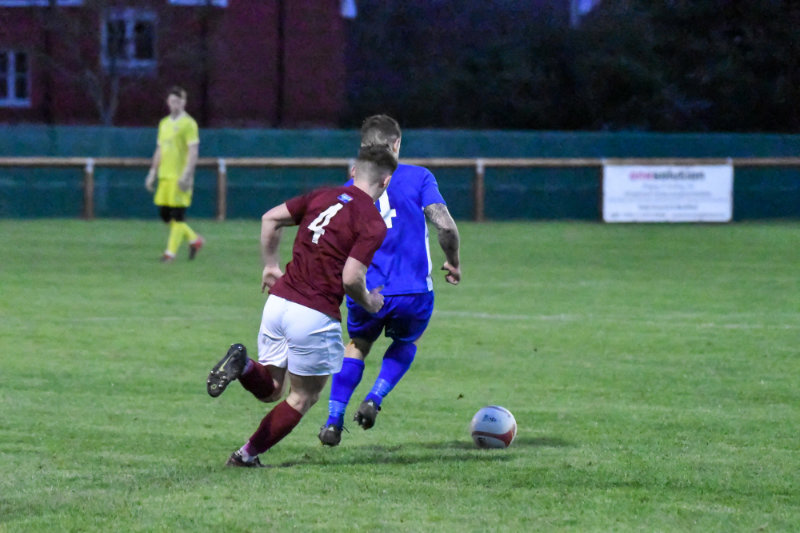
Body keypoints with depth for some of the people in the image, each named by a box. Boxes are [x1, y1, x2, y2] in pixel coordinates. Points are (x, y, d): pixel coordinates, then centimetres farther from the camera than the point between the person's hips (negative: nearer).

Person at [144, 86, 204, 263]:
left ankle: (171, 252, -3)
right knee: (165, 214, 7)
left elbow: (193, 151, -11)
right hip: (165, 176, 8)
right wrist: (153, 172, 17)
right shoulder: (164, 123, 16)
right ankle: (194, 240, 21)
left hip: (180, 177, -8)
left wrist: (186, 174, -19)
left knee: (178, 215, -5)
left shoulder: (188, 123, -6)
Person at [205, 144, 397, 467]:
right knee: (303, 398, 14)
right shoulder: (373, 224, -9)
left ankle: (242, 366, -14)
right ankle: (246, 455, 11)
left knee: (270, 389, 18)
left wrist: (270, 265, 21)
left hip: (279, 299, 6)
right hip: (315, 316, -6)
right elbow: (351, 278, -17)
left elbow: (270, 218, 11)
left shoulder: (323, 197, 10)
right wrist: (369, 303, 3)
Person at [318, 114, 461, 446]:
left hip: (366, 293, 2)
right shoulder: (418, 177, -1)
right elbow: (445, 226, -11)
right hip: (413, 291, -2)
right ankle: (374, 400, 6)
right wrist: (453, 263, 6)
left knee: (357, 345, 28)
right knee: (405, 344, 29)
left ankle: (333, 422, 17)